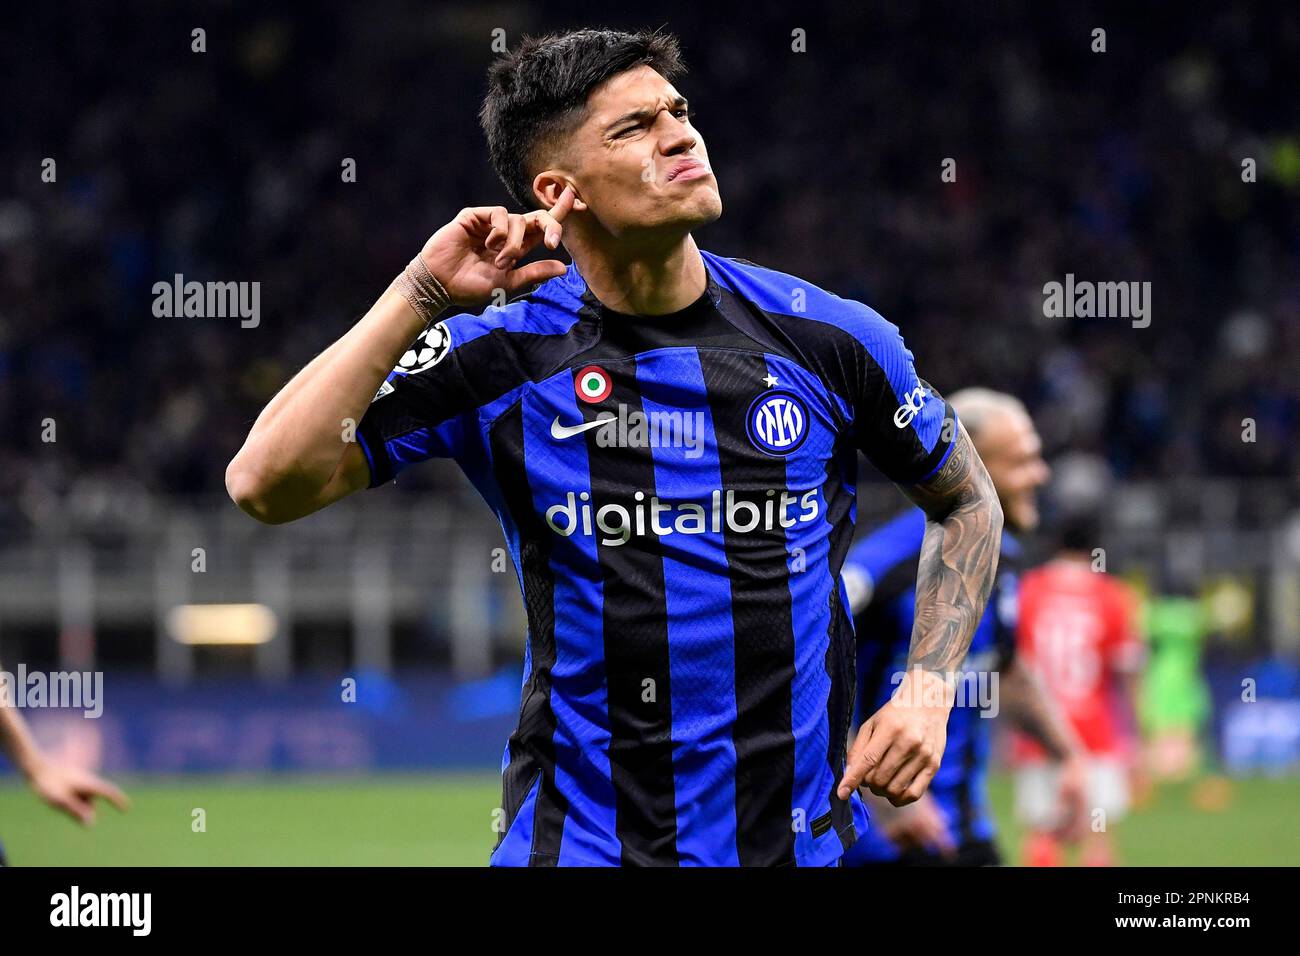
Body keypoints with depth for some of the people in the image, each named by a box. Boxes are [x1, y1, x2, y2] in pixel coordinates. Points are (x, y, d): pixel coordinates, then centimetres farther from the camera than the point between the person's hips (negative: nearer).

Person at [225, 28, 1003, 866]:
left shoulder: (833, 339, -3)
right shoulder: (500, 356, -8)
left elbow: (968, 502, 14)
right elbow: (267, 484, -17)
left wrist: (926, 694, 0)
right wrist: (422, 294, -19)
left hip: (806, 839, 2)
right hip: (582, 841, -2)